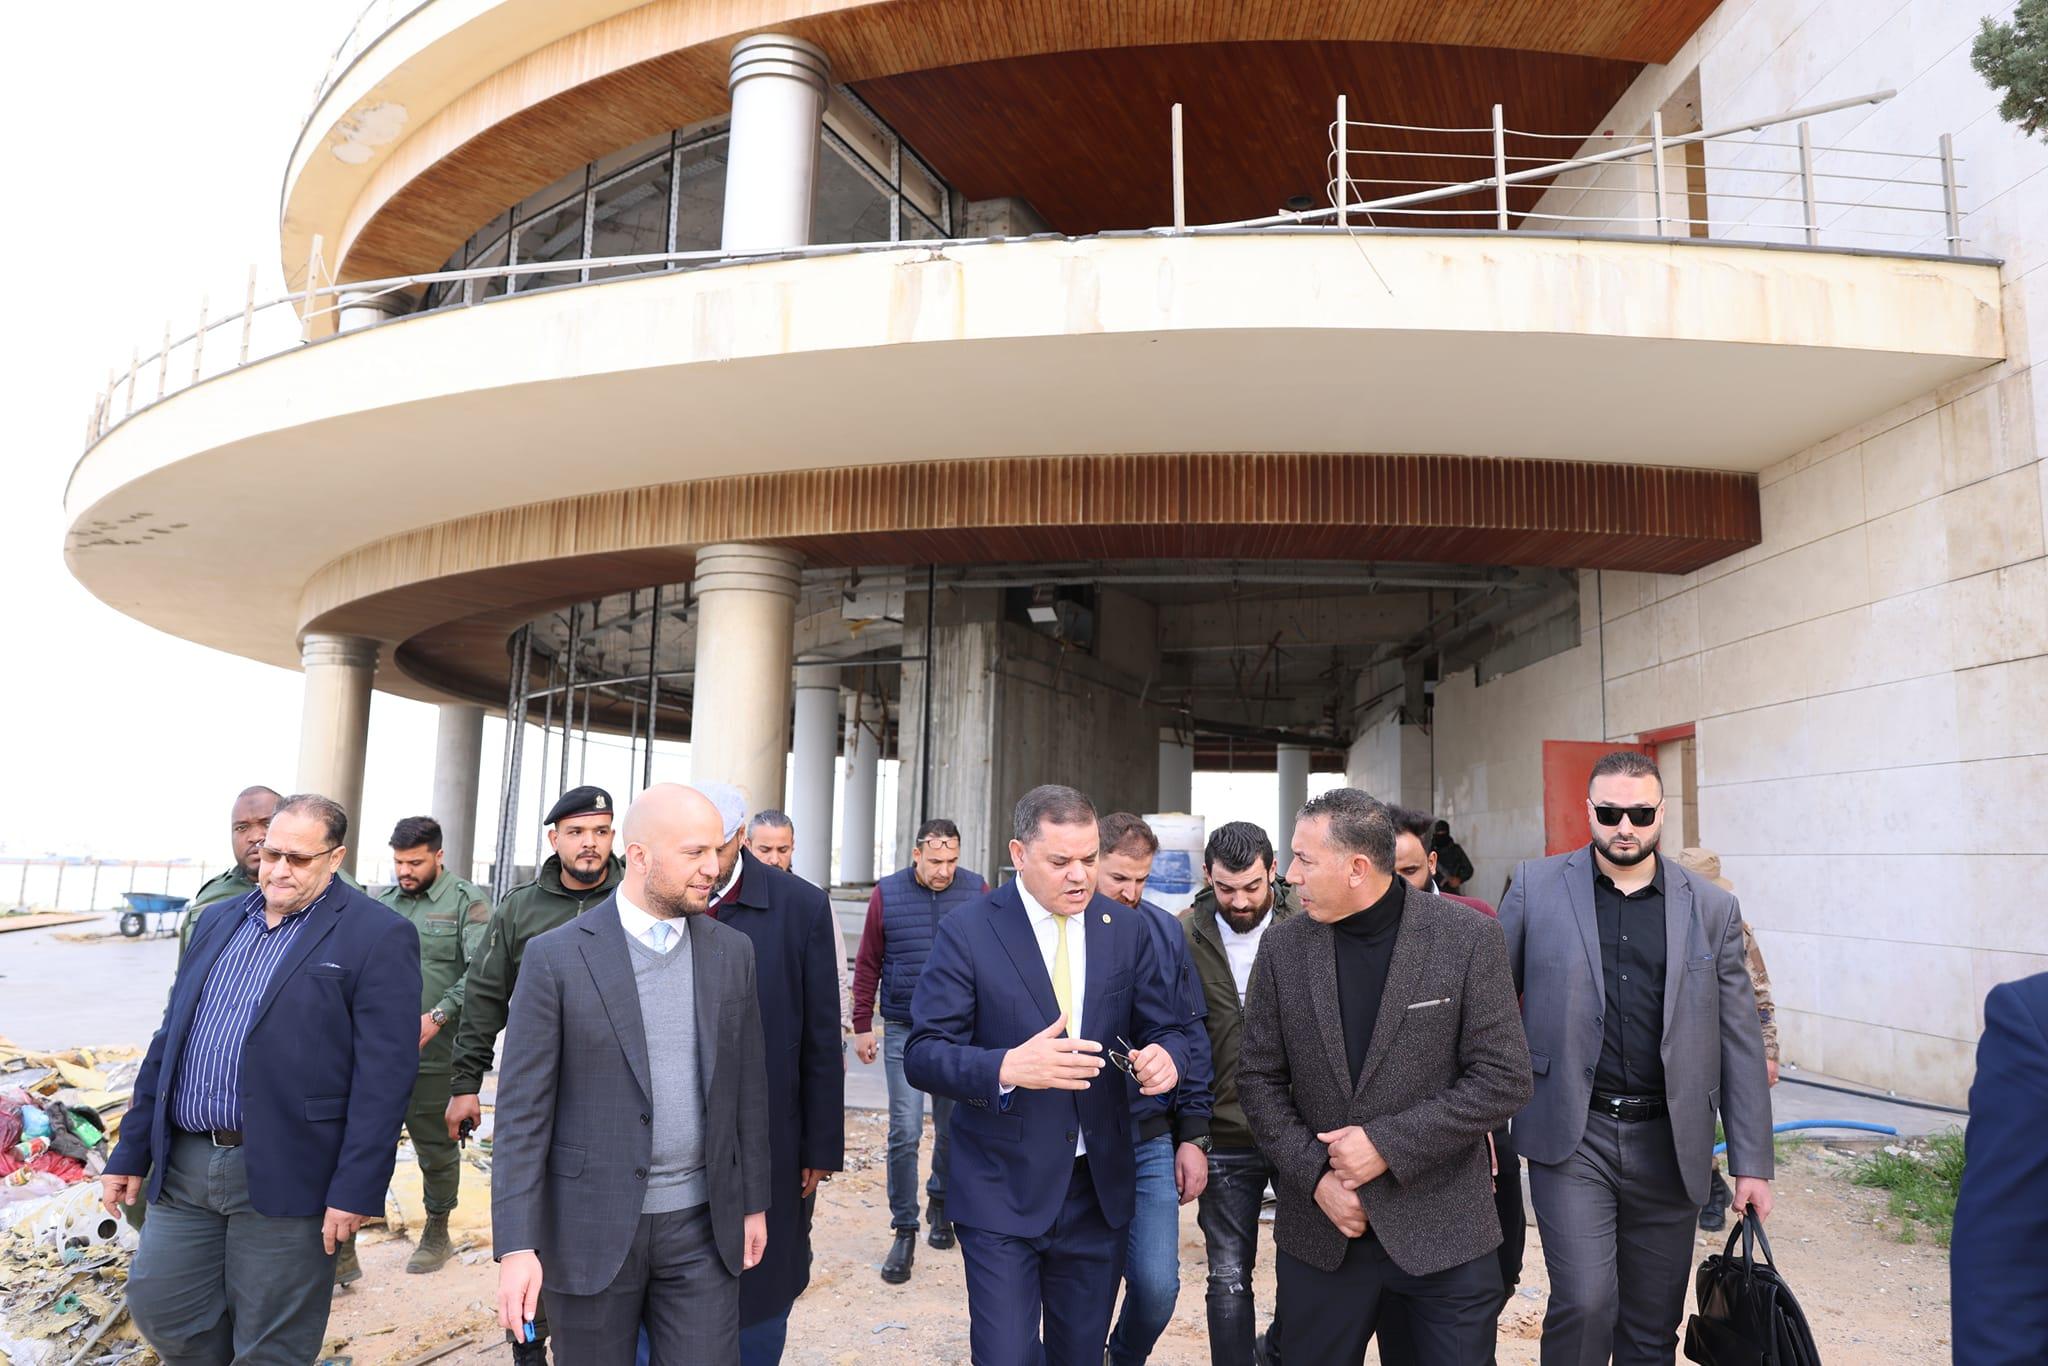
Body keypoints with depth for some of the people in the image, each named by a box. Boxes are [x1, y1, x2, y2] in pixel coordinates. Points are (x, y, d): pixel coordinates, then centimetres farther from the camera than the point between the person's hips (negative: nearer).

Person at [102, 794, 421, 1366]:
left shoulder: (378, 937, -10)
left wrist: (355, 1190, -17)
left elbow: (384, 1074, -14)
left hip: (283, 1178, -6)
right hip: (184, 1168, 6)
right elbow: (168, 1042, 16)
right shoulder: (219, 921, 12)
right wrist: (131, 1151, 14)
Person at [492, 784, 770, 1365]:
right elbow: (522, 1112, -9)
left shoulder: (732, 951, 2)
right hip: (592, 1227, -2)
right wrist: (516, 1247, -13)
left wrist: (754, 1202, 11)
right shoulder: (556, 957, -9)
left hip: (701, 1223, 3)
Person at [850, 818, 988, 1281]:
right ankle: (904, 1231, 10)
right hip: (903, 1032, -1)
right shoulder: (886, 895, -4)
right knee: (904, 1133, -3)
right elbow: (867, 965, 3)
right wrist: (862, 1026, 3)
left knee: (953, 1129, 14)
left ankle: (940, 1202, 38)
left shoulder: (977, 892, -4)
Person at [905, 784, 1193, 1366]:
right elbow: (923, 1055, -13)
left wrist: (1165, 1056, -18)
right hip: (1003, 1191, -3)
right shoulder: (966, 932, -10)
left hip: (1099, 1188, 4)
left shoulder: (1127, 928, 2)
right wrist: (1006, 1068, -31)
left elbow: (1167, 1027, 7)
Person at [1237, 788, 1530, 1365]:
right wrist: (1315, 1175, -9)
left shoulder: (1469, 938, -9)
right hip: (1320, 1231, 2)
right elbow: (1259, 1079, 3)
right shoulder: (1283, 946, -2)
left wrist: (1387, 1145, -15)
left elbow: (1504, 1080, -10)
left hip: (1444, 1231, -2)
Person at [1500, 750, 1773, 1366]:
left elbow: (1739, 1043, 5)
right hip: (1572, 1135, -2)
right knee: (1584, 1302, -12)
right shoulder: (1536, 885, -1)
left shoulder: (1712, 909, 3)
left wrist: (1752, 1165, 4)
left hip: (1668, 1144, 2)